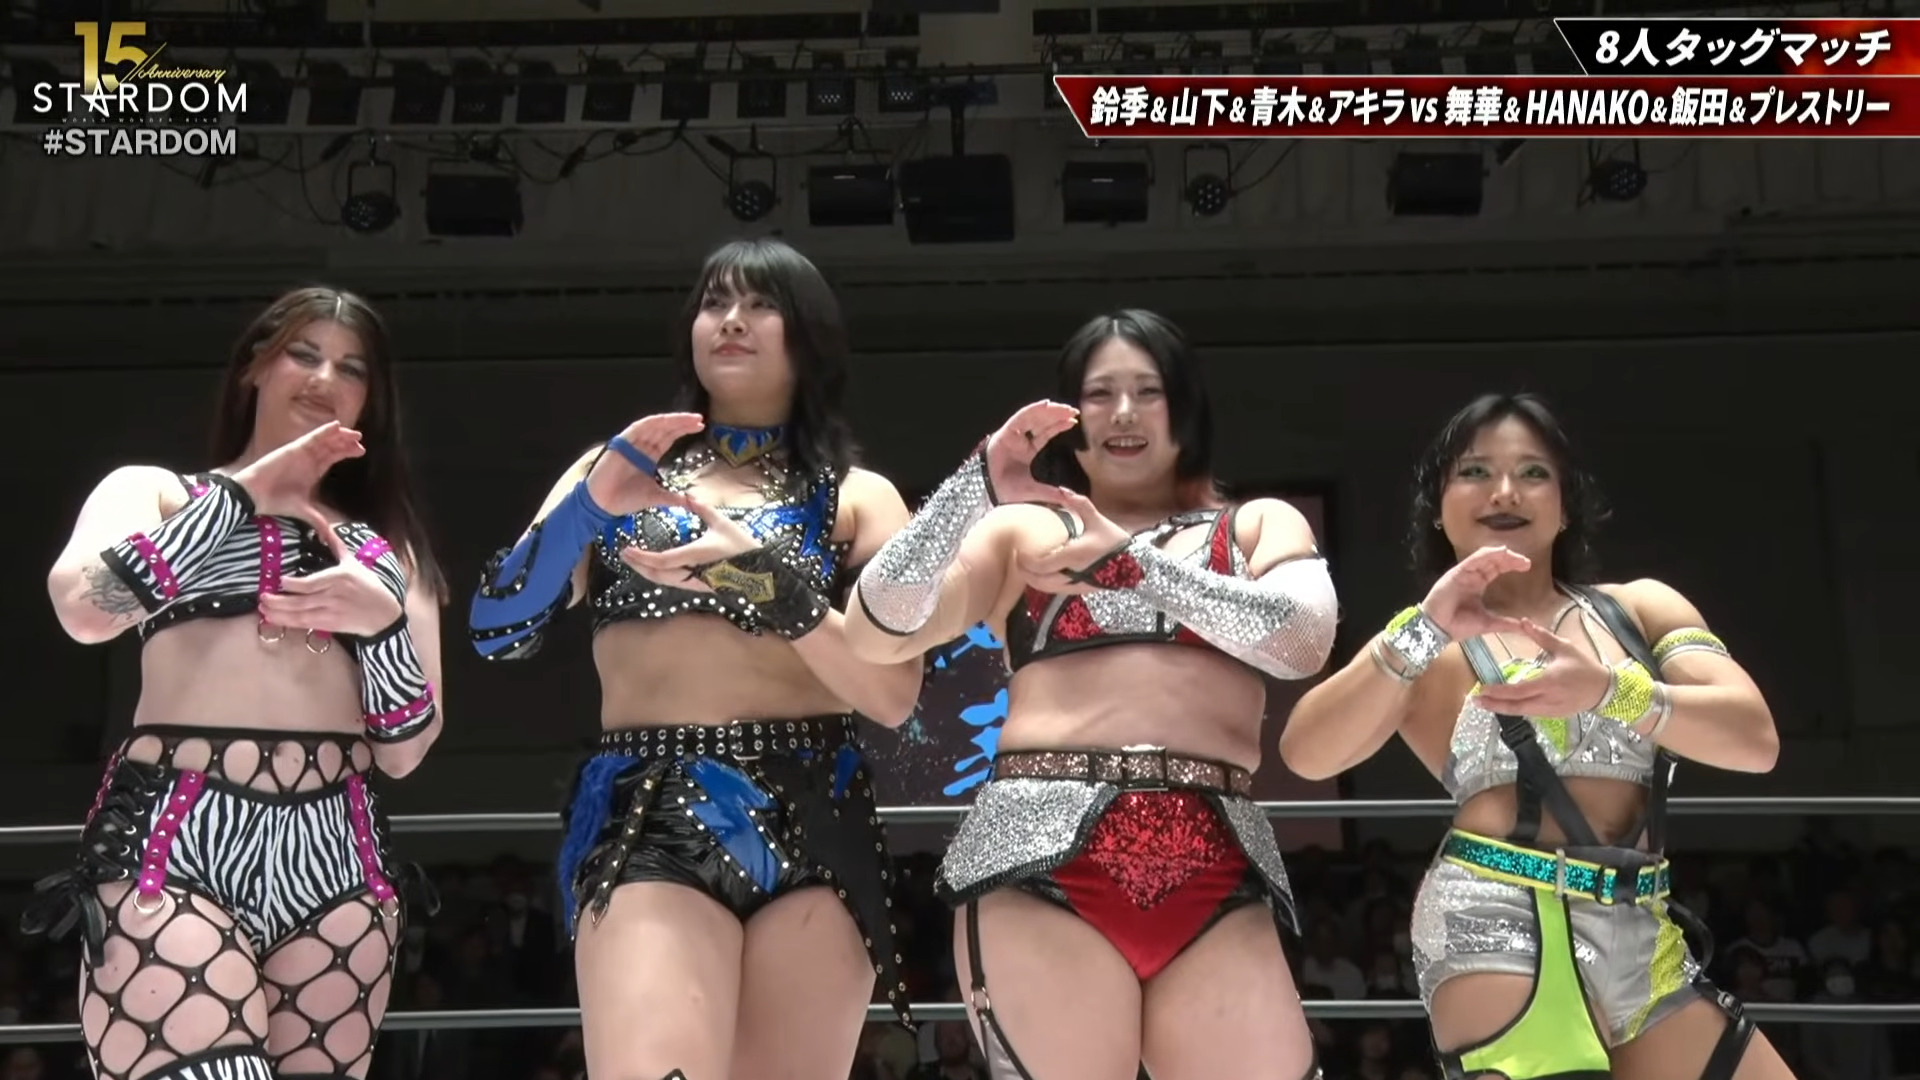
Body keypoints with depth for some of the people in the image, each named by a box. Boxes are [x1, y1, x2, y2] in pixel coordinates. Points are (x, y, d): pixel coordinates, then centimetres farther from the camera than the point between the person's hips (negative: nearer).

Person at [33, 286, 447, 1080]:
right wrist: (246, 491, 0)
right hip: (173, 846, -3)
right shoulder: (155, 491, 16)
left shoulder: (385, 545, 24)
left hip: (337, 861, 4)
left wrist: (383, 621, -3)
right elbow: (83, 605, -8)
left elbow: (405, 753, 14)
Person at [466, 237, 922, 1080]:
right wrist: (592, 504, -10)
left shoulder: (857, 498, 14)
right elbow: (496, 630, 5)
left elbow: (894, 696, 1)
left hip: (815, 825, 1)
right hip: (646, 821, -1)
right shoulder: (621, 468, 18)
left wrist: (765, 575, -12)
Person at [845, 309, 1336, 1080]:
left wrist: (1133, 557, -9)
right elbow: (877, 634, 3)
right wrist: (978, 484, -8)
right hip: (1043, 861, -1)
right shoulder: (1022, 528, 17)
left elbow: (1304, 640, -1)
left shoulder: (1260, 524, 20)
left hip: (1217, 878, 1)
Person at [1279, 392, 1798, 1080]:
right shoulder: (1426, 648, 6)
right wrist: (1426, 630, -22)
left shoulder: (1641, 608, 14)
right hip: (1498, 928, -4)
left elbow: (1755, 739, -1)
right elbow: (1305, 754, -11)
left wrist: (1610, 691, -17)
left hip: (1644, 936, 4)